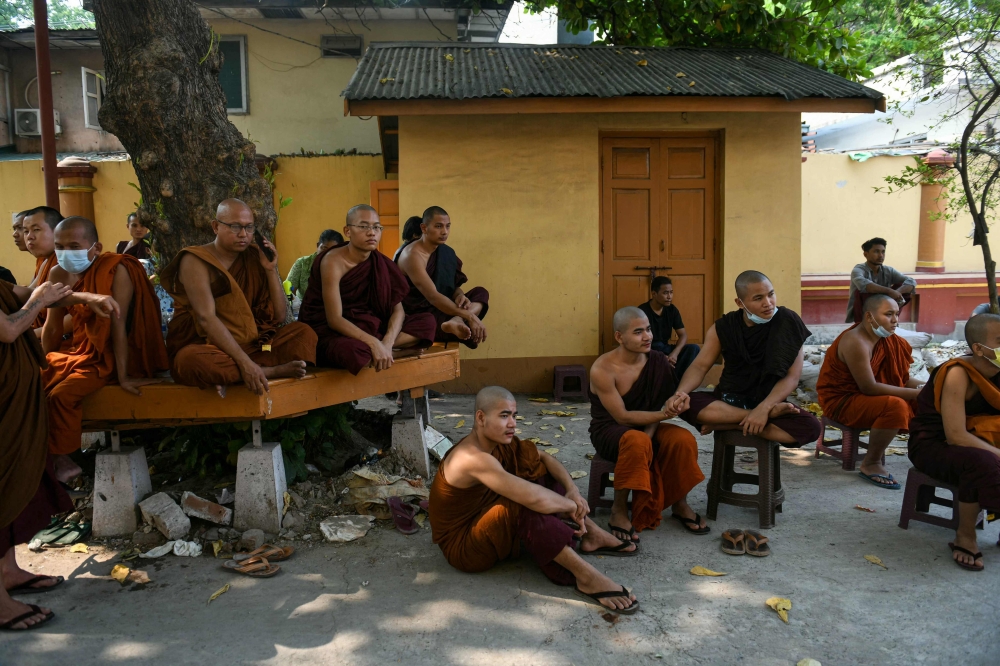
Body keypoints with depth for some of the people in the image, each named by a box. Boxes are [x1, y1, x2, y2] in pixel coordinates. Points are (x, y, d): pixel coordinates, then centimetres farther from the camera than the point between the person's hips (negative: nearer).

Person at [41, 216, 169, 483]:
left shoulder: (116, 271, -22)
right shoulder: (58, 274, -1)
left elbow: (118, 322, -26)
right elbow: (53, 326, 9)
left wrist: (123, 376, -26)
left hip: (110, 355, -7)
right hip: (79, 349, 8)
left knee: (61, 394, -22)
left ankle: (60, 460, -2)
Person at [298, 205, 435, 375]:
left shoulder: (380, 263, 0)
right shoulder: (333, 261, -18)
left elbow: (397, 309, -6)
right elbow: (334, 319, -23)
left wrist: (387, 343, -26)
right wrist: (375, 344, -34)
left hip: (364, 327, 7)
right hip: (328, 332, -7)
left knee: (427, 321, -9)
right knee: (354, 350, -44)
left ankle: (374, 349, -20)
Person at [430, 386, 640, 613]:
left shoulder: (498, 441, -2)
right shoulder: (473, 458, -31)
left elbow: (545, 459, 5)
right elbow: (534, 498, -39)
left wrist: (573, 491, -12)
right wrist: (571, 506, -22)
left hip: (489, 527, 10)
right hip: (464, 547, -10)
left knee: (536, 469, 5)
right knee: (526, 503, -34)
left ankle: (592, 535, 3)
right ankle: (585, 576, -29)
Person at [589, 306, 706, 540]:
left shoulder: (658, 361, -7)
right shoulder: (602, 370, -22)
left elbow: (662, 404, -4)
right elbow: (622, 417, -21)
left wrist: (650, 434, -22)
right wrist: (663, 415, -31)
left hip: (647, 426, 5)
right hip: (610, 431, -5)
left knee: (683, 439, -23)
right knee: (637, 441, -37)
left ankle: (679, 505, 0)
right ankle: (619, 510, -19)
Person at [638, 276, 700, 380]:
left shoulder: (672, 310, 2)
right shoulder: (642, 311, -15)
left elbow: (683, 335, 1)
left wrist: (674, 353, -21)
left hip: (665, 349, 6)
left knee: (693, 349, -19)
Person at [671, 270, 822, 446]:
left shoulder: (787, 323, -10)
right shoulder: (723, 327, -3)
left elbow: (792, 376, -13)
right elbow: (700, 366, -5)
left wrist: (764, 407, -27)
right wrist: (680, 392, -27)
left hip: (769, 401, -1)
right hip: (728, 400, 1)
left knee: (810, 427, -30)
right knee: (687, 405, -29)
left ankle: (728, 424, -19)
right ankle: (772, 413, -21)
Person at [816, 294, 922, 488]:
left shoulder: (886, 338, 2)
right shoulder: (855, 342, -25)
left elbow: (902, 378, 6)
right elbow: (869, 387, -28)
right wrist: (914, 393, -26)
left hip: (866, 396, 9)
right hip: (842, 400, -9)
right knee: (895, 406, -31)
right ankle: (871, 464, -16)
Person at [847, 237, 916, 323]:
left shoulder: (888, 271, -1)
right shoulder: (858, 270, -17)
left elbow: (912, 282, -13)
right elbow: (863, 284, -40)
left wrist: (897, 292, -33)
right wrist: (889, 291, -47)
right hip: (860, 313, -5)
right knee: (863, 290, -32)